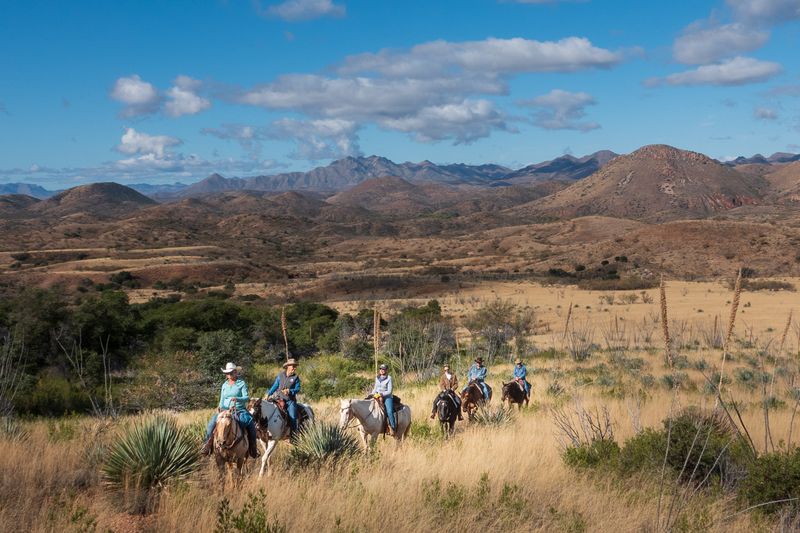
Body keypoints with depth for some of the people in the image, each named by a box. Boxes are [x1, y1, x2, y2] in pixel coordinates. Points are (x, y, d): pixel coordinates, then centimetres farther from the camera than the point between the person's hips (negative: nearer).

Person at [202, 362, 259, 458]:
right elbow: (222, 400, 17)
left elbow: (246, 397, -8)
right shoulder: (224, 385, 16)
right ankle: (208, 444, -8)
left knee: (250, 422, -31)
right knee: (211, 423, -22)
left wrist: (237, 399, -27)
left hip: (239, 410, -3)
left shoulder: (242, 383, 3)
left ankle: (253, 447, -20)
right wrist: (220, 407, -5)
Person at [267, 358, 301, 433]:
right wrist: (268, 394, 2)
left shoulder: (296, 377, 1)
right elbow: (275, 386, 11)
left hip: (290, 400, -2)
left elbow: (297, 389, -3)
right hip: (280, 399, 2)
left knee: (292, 417, -12)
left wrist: (289, 391, -21)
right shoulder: (281, 375, 7)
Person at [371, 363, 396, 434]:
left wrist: (381, 394, -19)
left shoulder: (389, 378, -5)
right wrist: (371, 394, 4)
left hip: (387, 397, -6)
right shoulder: (377, 378, 13)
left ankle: (392, 428, -24)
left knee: (389, 411, -27)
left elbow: (389, 391, -9)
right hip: (377, 397, 6)